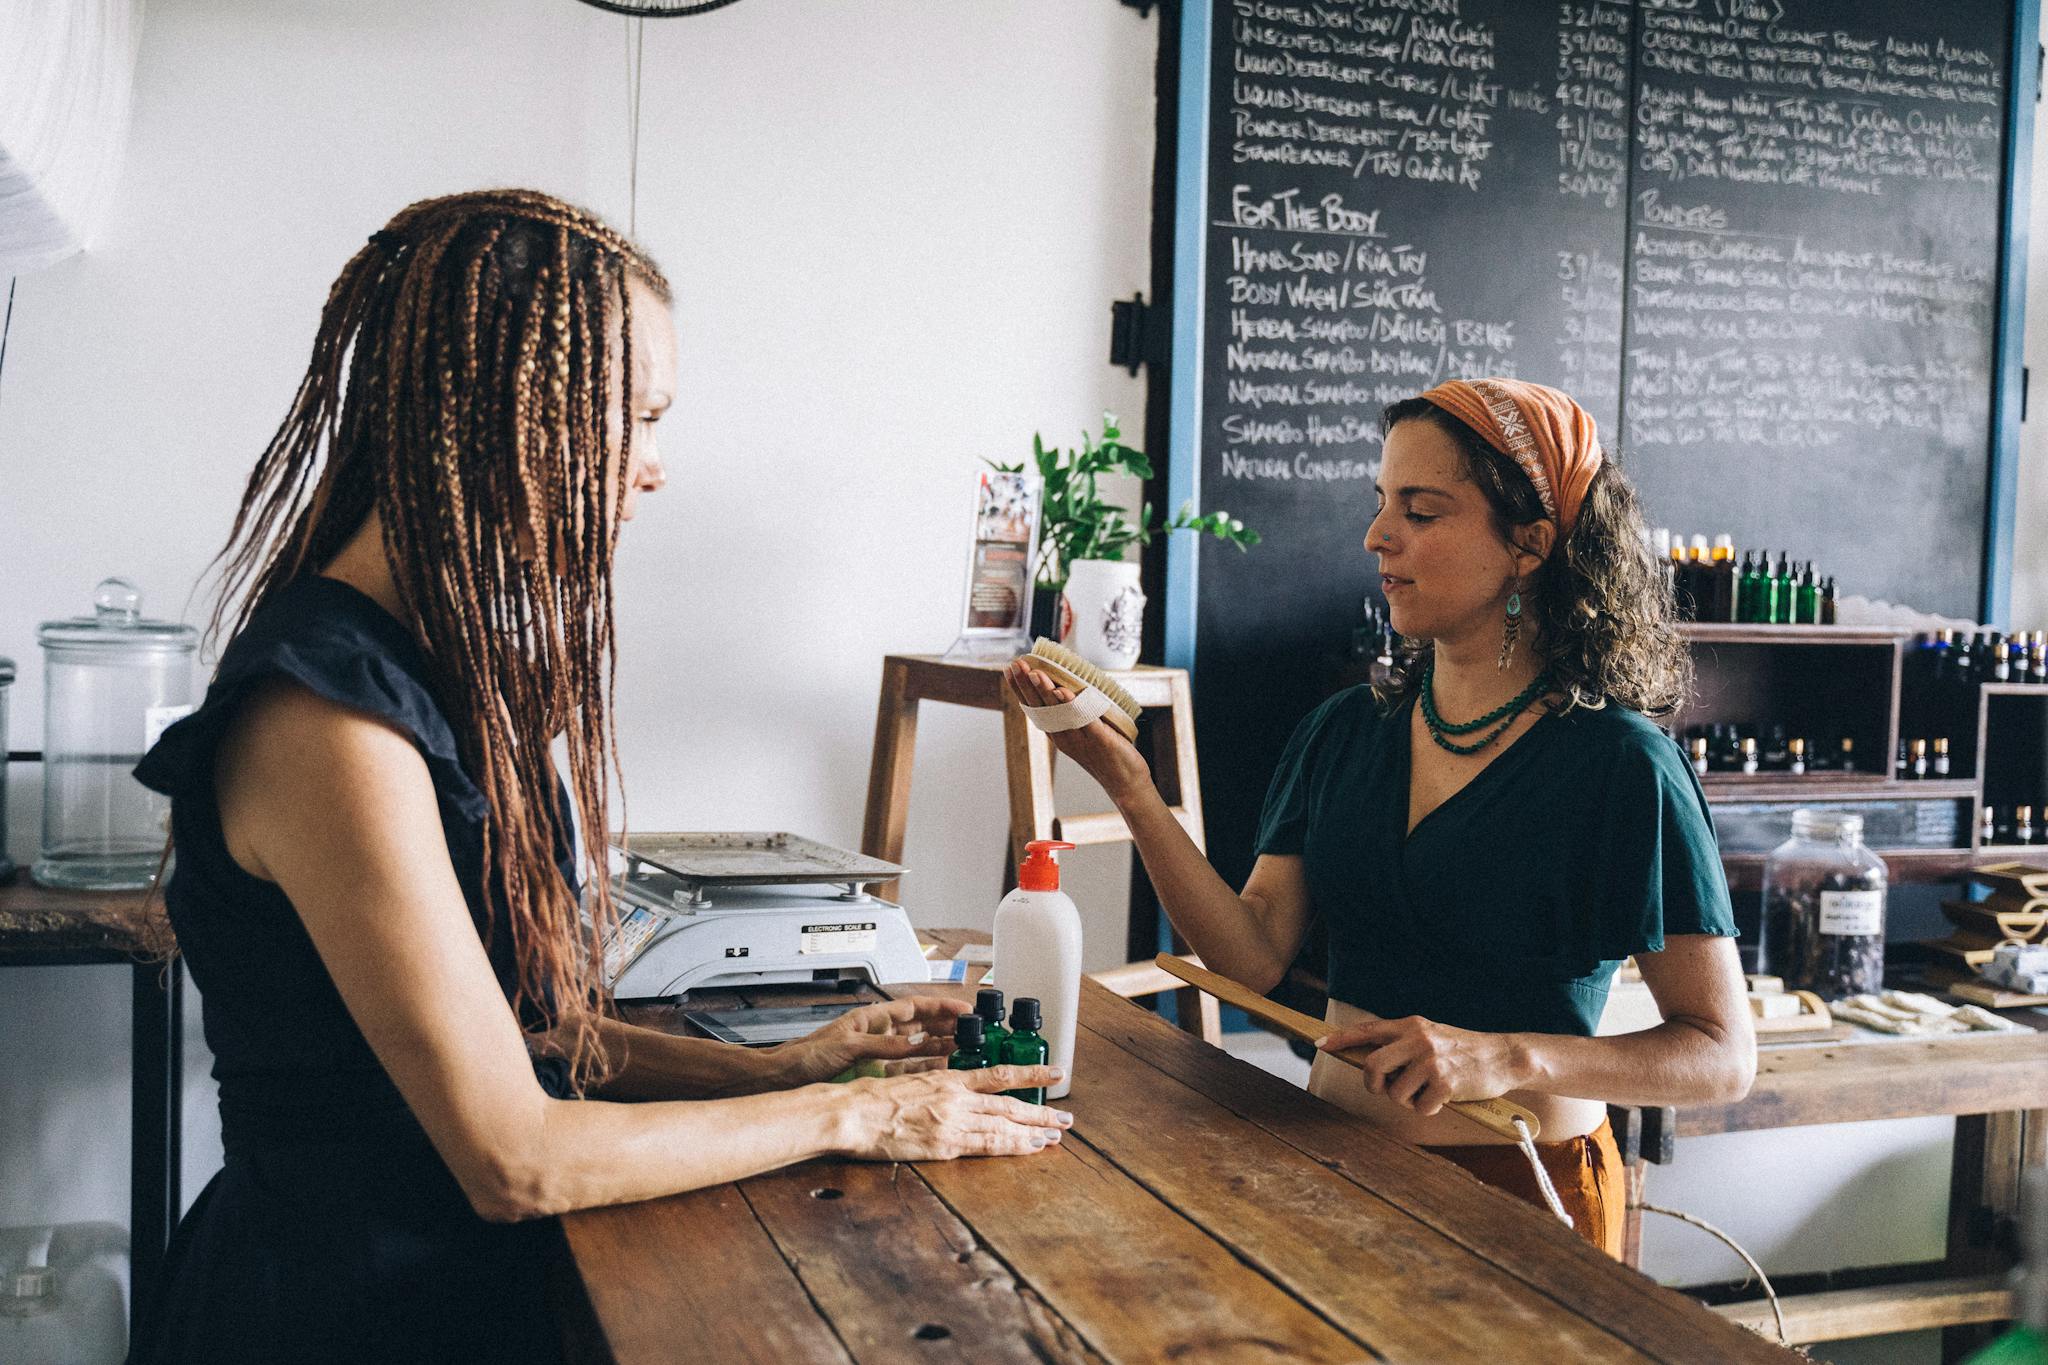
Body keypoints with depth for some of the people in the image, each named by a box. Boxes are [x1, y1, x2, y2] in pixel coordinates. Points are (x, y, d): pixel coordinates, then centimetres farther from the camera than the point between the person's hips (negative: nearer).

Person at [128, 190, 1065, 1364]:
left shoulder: (432, 661, 7)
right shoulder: (328, 719, -22)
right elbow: (515, 1158, -19)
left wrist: (776, 1064, 3)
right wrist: (847, 1115, -10)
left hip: (460, 1264, 8)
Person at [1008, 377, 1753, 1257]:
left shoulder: (1619, 766, -10)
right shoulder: (1344, 732, 7)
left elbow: (1724, 1057, -8)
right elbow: (1255, 958, -3)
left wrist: (1510, 1059, -22)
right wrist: (1126, 781, -11)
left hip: (1516, 1190, -4)